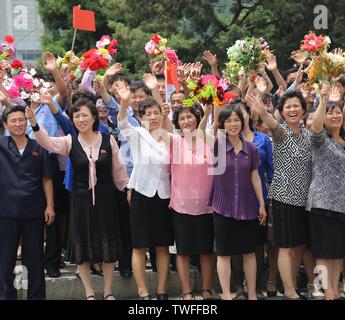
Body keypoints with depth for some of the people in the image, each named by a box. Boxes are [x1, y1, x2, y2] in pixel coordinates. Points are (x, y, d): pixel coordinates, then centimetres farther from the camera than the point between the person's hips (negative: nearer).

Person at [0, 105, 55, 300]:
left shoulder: (38, 148, 4)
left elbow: (46, 179, 6)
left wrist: (50, 206, -2)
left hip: (34, 211, 1)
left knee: (35, 258, 8)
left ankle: (37, 296, 18)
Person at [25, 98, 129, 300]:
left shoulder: (108, 140, -2)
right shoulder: (70, 142, -2)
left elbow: (118, 170, 5)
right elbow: (48, 142, -20)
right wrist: (34, 124, -37)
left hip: (106, 198, 0)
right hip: (81, 199, 0)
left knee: (108, 244, 6)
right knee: (83, 245, 4)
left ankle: (108, 291, 20)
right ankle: (89, 293, 17)